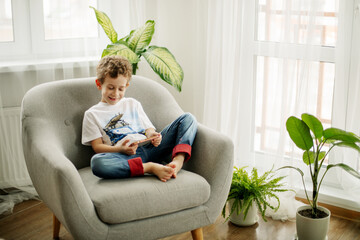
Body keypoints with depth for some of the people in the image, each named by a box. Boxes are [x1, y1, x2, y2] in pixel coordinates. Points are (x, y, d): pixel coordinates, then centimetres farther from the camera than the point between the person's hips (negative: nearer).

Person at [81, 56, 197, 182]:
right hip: (124, 157, -4)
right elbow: (97, 146, 4)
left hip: (149, 149, 4)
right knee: (96, 162, -39)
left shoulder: (133, 104, 27)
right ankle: (150, 167, -37)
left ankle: (177, 162, -31)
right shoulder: (92, 114, 15)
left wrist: (152, 135, -6)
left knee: (188, 118, -6)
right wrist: (119, 149, -17)